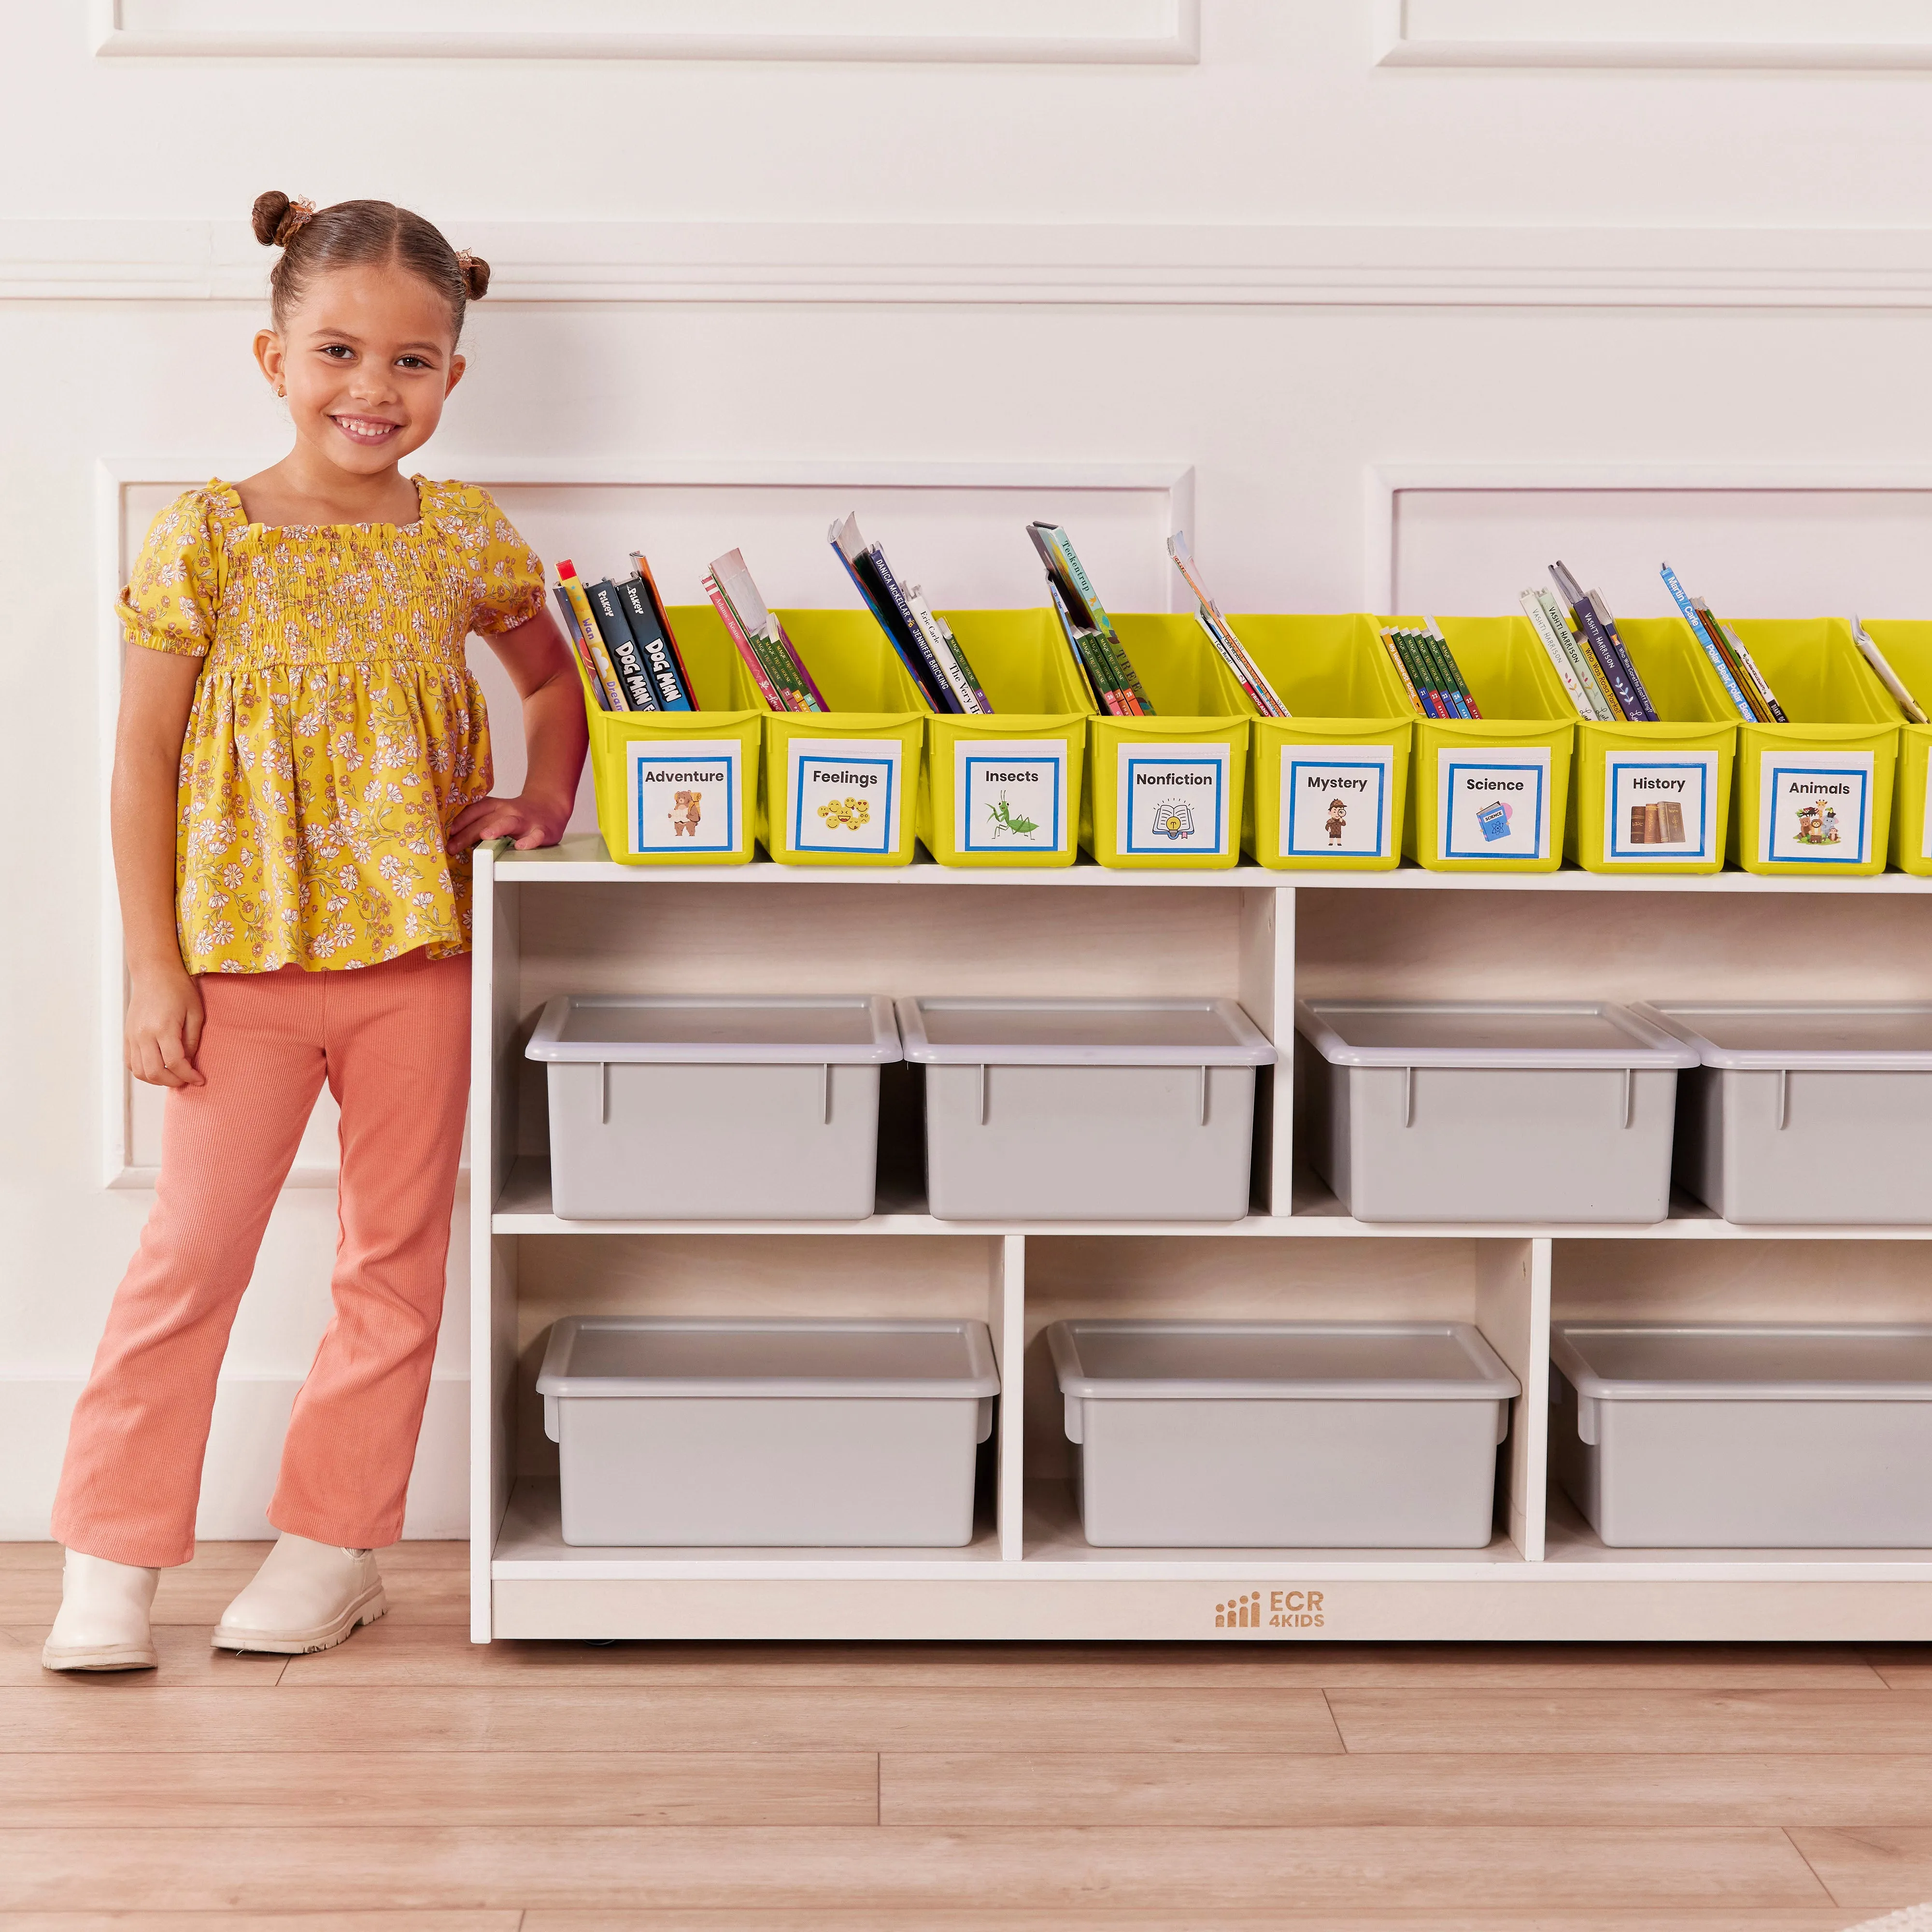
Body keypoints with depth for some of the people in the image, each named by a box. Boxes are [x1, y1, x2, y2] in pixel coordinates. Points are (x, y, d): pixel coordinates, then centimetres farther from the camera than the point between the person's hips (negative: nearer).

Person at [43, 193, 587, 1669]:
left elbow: (554, 678, 19)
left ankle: (335, 1545, 23)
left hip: (419, 955, 2)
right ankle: (111, 1561, 12)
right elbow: (144, 758, -3)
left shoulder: (463, 542, 0)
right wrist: (154, 965, -6)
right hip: (244, 958, -2)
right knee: (189, 1256, 0)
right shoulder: (205, 540, -6)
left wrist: (545, 801, 2)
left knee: (397, 1260, 8)